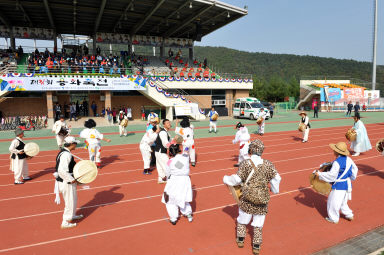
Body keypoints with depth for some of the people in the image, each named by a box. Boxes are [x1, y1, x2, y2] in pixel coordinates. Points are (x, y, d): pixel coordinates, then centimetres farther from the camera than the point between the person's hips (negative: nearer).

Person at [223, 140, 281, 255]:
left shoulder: (245, 164, -13)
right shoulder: (268, 164, -4)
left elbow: (237, 179, -12)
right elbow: (276, 178, 1)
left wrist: (226, 179, 7)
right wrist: (275, 190, 20)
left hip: (247, 197, -2)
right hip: (262, 198, 2)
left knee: (243, 218, 20)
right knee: (258, 223, 15)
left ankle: (240, 239, 33)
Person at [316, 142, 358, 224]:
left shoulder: (337, 162, -25)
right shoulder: (348, 159, -1)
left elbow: (331, 175, -24)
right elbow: (354, 169, 13)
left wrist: (320, 174, -16)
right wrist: (351, 178, 30)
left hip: (339, 186, -8)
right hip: (347, 184, 8)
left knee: (333, 202, 8)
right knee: (343, 201, 27)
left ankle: (334, 219, 20)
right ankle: (349, 215, 36)